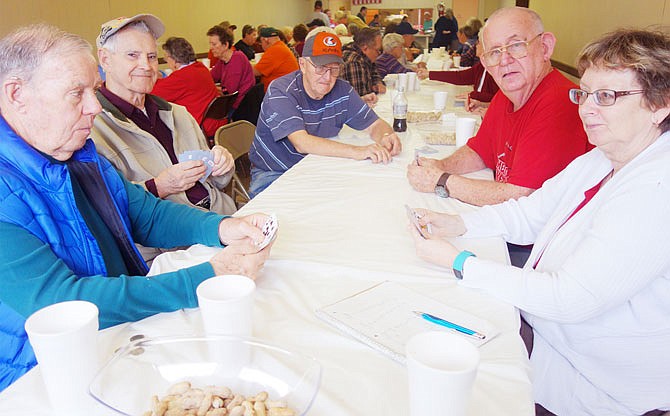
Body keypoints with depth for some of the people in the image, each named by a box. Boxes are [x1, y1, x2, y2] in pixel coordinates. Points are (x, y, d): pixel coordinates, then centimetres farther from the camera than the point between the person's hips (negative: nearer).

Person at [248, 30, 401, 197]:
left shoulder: (342, 91, -2)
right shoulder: (280, 92, -19)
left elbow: (374, 124, 4)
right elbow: (302, 143, -32)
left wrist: (386, 137, -23)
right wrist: (356, 151, -41)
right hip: (273, 174, -5)